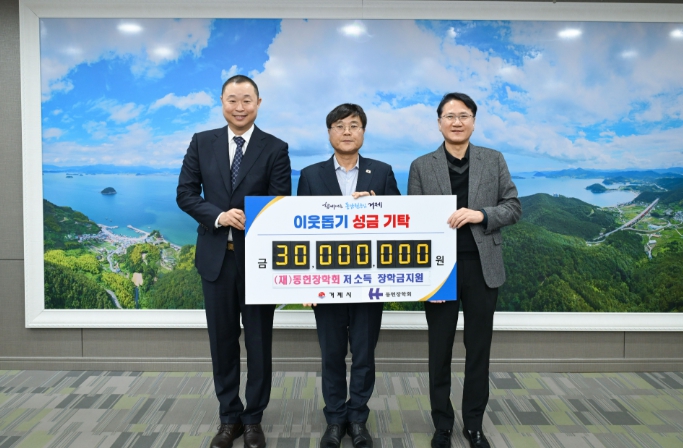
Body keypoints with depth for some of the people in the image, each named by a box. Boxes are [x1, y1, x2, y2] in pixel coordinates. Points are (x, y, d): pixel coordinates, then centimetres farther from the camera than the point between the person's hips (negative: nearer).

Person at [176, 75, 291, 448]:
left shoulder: (275, 149, -2)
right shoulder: (202, 143, 5)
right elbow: (185, 193, 1)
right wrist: (218, 216, -15)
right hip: (216, 256, 2)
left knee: (259, 340, 8)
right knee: (222, 339, 11)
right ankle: (229, 417, 27)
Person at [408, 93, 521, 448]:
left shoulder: (494, 160, 5)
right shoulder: (421, 166, 2)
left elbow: (513, 208, 3)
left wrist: (481, 214, -17)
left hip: (482, 267, 1)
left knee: (479, 350, 10)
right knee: (439, 351, 9)